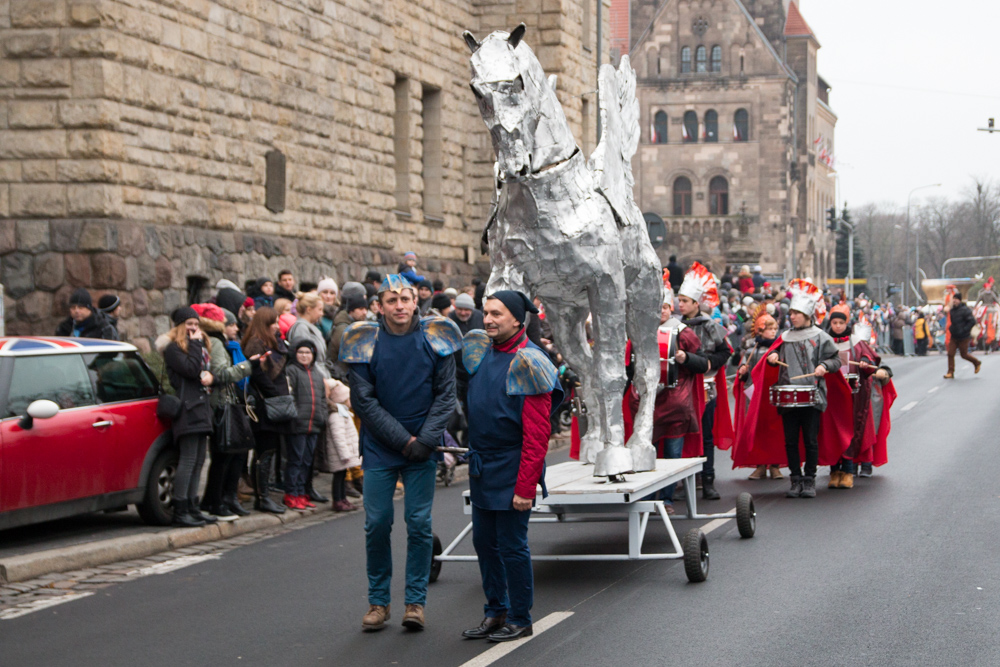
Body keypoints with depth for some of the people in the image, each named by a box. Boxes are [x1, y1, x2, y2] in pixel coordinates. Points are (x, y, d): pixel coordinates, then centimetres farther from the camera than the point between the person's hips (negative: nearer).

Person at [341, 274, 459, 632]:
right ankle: (378, 601, 14)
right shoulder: (365, 342, -3)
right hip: (379, 448, 0)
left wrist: (426, 439, -11)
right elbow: (364, 401, -4)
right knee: (376, 525, 2)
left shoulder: (434, 338, -1)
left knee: (419, 523, 1)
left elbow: (445, 394, 1)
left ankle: (416, 600, 11)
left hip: (422, 447, 0)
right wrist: (404, 440, -10)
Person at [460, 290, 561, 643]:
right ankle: (495, 612, 25)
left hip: (511, 469, -8)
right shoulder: (480, 350, 7)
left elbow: (537, 434, -18)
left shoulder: (527, 363, -15)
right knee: (484, 542, 13)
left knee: (511, 546, 0)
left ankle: (520, 619, 12)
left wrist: (525, 486, -21)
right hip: (481, 468, 8)